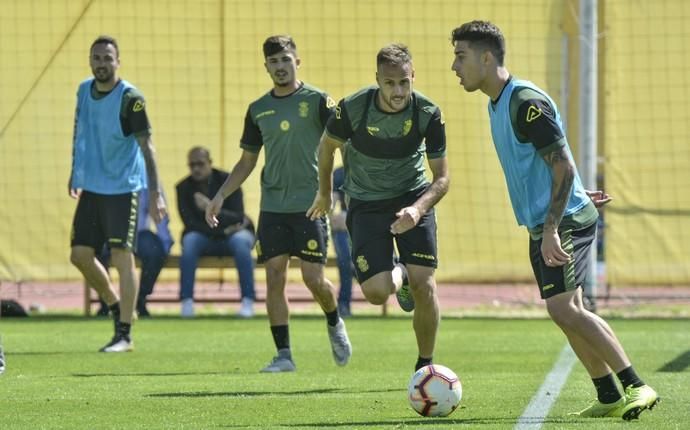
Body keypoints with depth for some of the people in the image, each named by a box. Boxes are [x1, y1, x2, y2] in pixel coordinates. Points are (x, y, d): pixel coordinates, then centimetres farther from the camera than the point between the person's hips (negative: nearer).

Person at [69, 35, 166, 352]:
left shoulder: (130, 99, -14)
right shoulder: (84, 91, 6)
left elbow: (146, 146, -15)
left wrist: (155, 193, -20)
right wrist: (75, 173, 20)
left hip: (123, 189, -7)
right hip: (91, 187, 7)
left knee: (122, 258, -8)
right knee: (80, 255, 6)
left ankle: (124, 335, -4)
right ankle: (116, 307, 27)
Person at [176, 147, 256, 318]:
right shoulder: (184, 188, -4)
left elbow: (238, 218, -18)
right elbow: (190, 222, -8)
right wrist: (223, 230, -18)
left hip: (231, 233, -1)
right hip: (204, 238, 1)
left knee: (240, 241, -34)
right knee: (190, 241, -31)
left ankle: (248, 301, -34)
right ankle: (187, 302, -31)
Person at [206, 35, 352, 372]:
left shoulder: (316, 101, -2)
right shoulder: (258, 110, 11)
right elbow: (247, 161, 19)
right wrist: (221, 196, 10)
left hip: (310, 204, -4)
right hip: (272, 205, 4)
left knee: (313, 278, -6)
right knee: (275, 277, -4)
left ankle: (334, 323, 25)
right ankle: (283, 355, 0)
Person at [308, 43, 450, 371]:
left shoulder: (428, 114, -18)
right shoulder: (352, 109, -20)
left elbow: (442, 178, -11)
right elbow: (327, 146, 3)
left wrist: (418, 209, -30)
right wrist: (324, 193, 16)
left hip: (413, 199, 0)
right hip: (366, 205, 0)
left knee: (424, 285, -12)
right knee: (376, 292, -15)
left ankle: (425, 368, 9)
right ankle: (399, 275, 24)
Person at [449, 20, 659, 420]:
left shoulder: (526, 101, -18)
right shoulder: (498, 104, 13)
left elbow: (563, 166, -22)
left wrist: (551, 230, -25)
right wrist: (577, 194, 29)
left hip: (566, 222, -10)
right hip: (543, 225, 10)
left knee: (563, 308, -17)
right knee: (569, 312, 8)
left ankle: (636, 386, -16)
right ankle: (609, 397, 11)